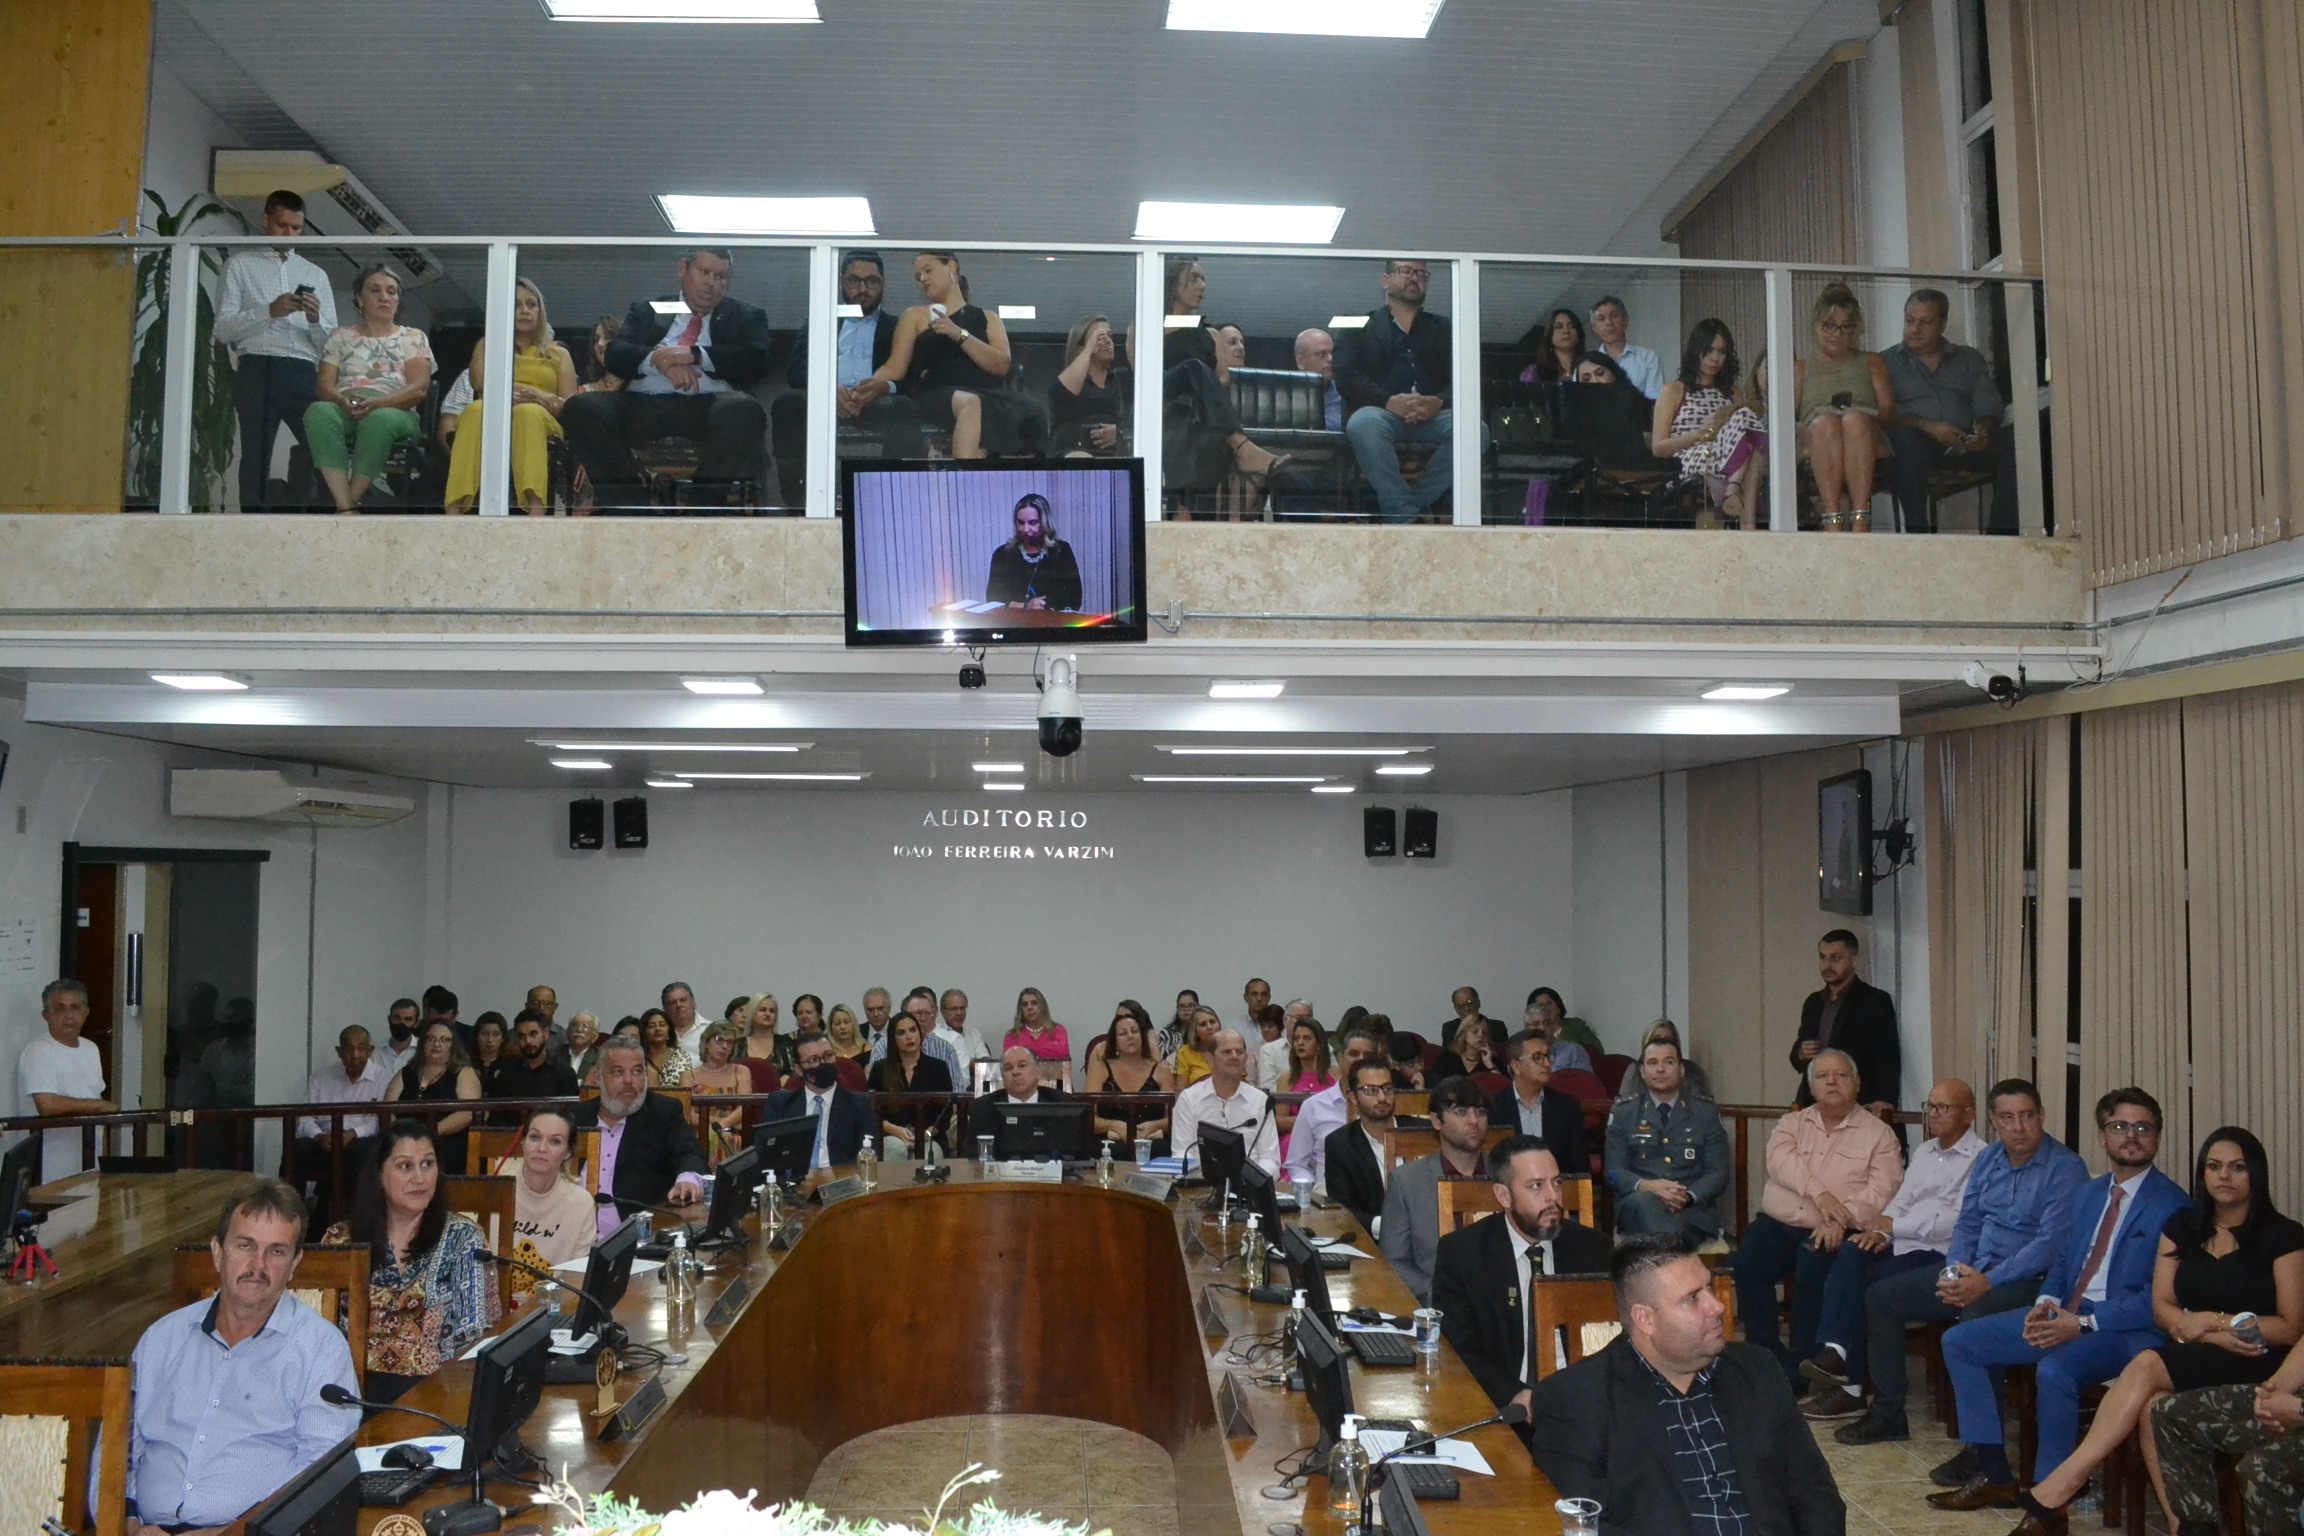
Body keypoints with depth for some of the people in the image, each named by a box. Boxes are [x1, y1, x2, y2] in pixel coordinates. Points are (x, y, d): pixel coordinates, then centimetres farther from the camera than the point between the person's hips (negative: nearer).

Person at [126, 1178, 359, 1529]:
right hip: (151, 1527, 3)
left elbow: (323, 1467, -6)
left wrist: (249, 1526, -17)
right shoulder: (164, 1336, 18)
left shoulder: (322, 1347, 3)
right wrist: (125, 1521, 1)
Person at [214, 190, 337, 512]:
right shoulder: (239, 266, 15)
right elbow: (222, 329, 2)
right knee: (256, 457, -6)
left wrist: (315, 319, -6)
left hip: (304, 373, 2)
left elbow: (331, 344, 16)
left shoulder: (316, 275, 23)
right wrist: (268, 311, -12)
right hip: (257, 370, -2)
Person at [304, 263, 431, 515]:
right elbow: (323, 384, 11)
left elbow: (419, 388, 2)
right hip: (343, 409, 2)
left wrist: (377, 403, -17)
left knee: (380, 419, -40)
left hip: (394, 412, -2)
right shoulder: (340, 336, 24)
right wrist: (344, 402, -15)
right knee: (318, 411, -36)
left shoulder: (413, 338, 19)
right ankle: (347, 510, -44)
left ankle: (349, 502, -34)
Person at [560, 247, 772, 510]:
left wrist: (695, 355, -10)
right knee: (581, 407, -25)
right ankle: (627, 503, -23)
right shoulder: (645, 310, 26)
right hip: (642, 404, 2)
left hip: (706, 405, -2)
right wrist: (658, 359, -11)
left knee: (744, 410, -37)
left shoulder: (745, 316, 22)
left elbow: (758, 360, 2)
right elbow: (614, 354, 10)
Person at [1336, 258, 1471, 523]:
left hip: (1432, 417, 2)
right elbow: (1346, 377, 3)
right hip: (1384, 415, -2)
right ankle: (1405, 516, -34)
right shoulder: (1360, 326, 21)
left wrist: (1439, 402, -12)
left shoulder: (1442, 328, 28)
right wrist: (1389, 401, -16)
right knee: (1363, 422, -38)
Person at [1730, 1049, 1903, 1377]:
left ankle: (1800, 1365, -16)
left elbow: (1882, 1191, -6)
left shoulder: (1878, 1133, 8)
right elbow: (1781, 1162, -4)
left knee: (1812, 1272, -32)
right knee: (1743, 1266, -23)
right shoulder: (1792, 1124, 17)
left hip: (1830, 1234, -3)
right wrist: (1819, 1192, -21)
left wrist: (1842, 1220, -21)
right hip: (1777, 1224, 3)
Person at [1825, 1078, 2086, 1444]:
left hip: (2028, 1280, -8)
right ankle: (1888, 1414, 7)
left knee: (1976, 1317, -38)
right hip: (1973, 1273, 8)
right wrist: (1955, 1271, -4)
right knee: (1879, 1297, -1)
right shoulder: (1987, 1160, 12)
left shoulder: (2065, 1168, -11)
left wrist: (1988, 1282, -23)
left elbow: (2051, 1243, -19)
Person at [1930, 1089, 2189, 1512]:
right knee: (1958, 1342, -2)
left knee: (2054, 1369, -36)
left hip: (2126, 1330, -8)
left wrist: (2084, 1324, -21)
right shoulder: (2089, 1194, 17)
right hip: (2066, 1313, 8)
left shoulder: (2171, 1204, -9)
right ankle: (1992, 1473, 1)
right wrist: (2046, 1302, -1)